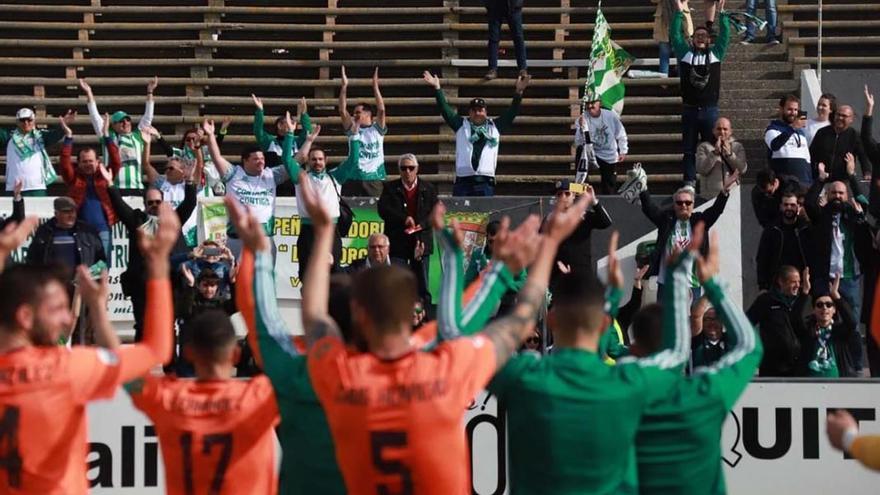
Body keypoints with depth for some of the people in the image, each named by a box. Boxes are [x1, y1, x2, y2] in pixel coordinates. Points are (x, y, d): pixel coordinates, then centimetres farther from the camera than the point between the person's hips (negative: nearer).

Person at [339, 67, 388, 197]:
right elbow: (342, 111, 0)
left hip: (375, 179, -2)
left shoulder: (377, 129, 6)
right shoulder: (352, 129, 11)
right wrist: (344, 86, -6)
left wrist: (375, 86, -13)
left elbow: (381, 110, -9)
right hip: (354, 179, 2)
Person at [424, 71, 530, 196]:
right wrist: (437, 88, 1)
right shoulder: (461, 125, 14)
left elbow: (511, 112, 10)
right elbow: (445, 109, 9)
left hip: (486, 182, 0)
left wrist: (519, 92, -1)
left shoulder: (495, 126, 15)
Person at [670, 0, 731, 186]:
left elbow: (725, 35, 2)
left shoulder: (715, 53, 7)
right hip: (689, 110, 0)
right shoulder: (685, 53, 7)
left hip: (710, 110, 0)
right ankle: (689, 181, 7)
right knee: (689, 149, 4)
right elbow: (675, 35, 2)